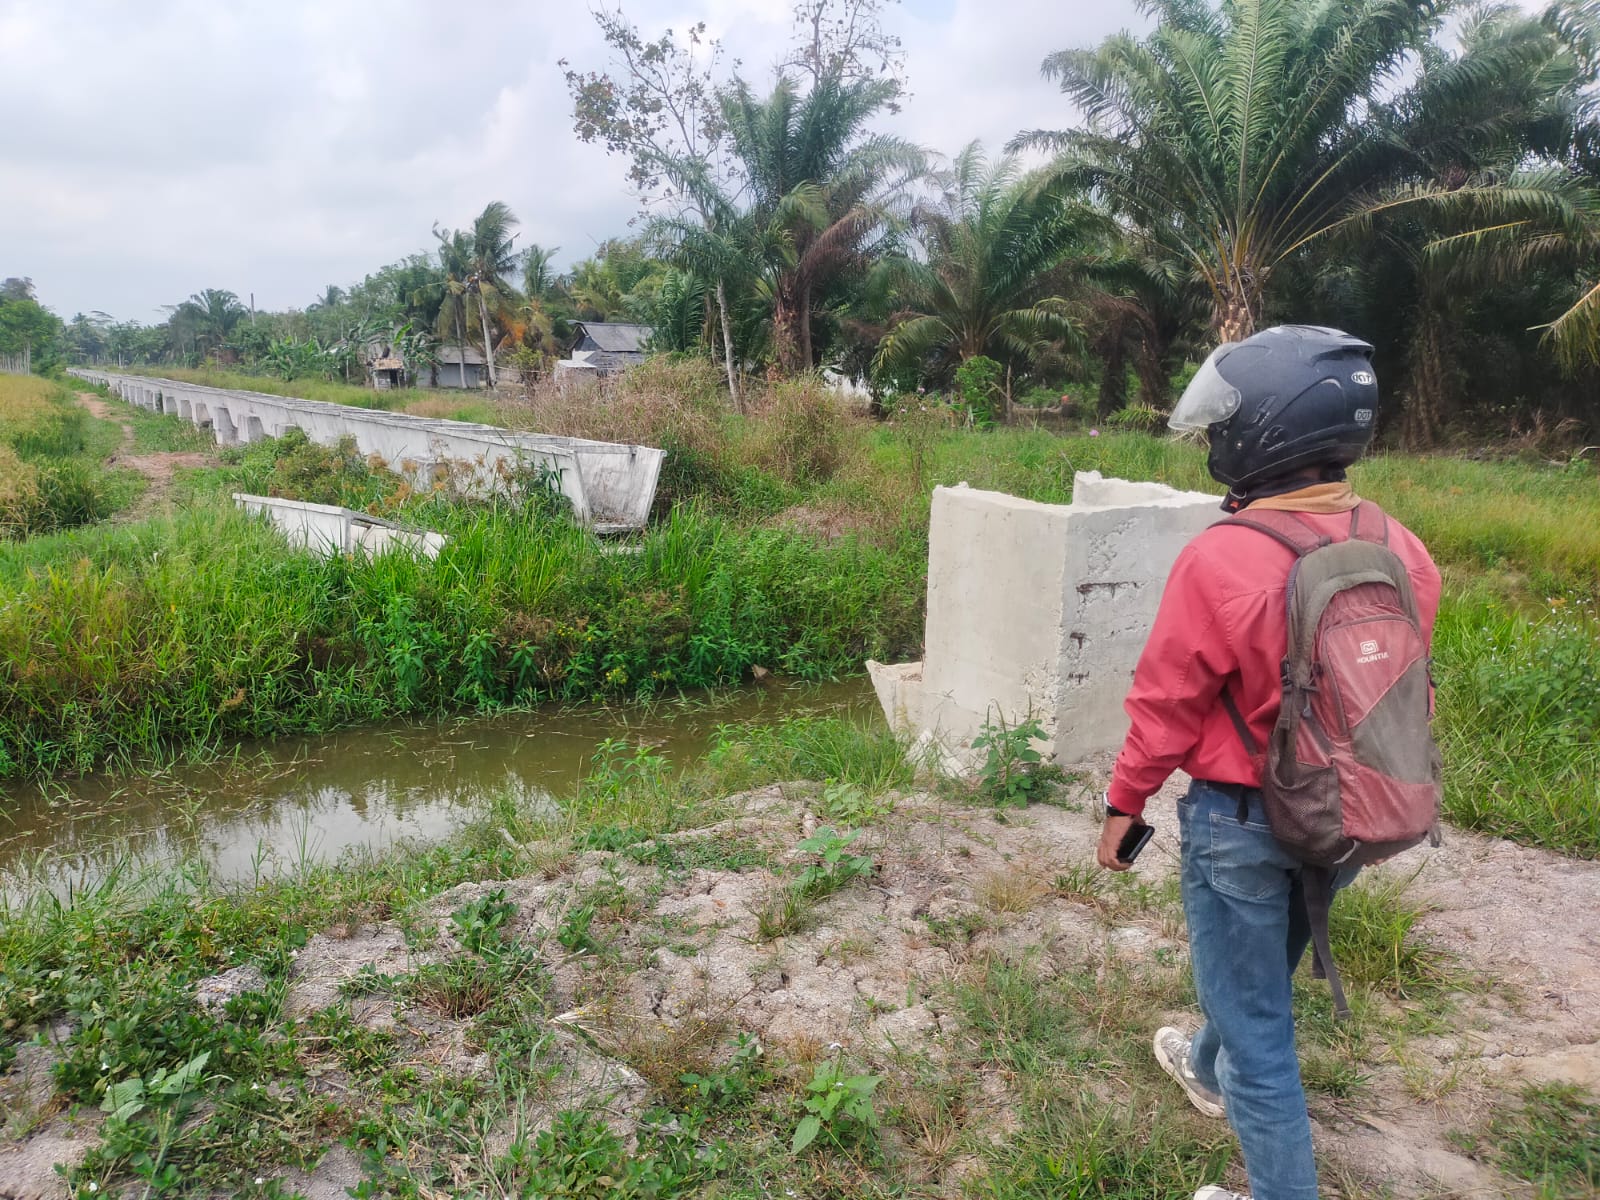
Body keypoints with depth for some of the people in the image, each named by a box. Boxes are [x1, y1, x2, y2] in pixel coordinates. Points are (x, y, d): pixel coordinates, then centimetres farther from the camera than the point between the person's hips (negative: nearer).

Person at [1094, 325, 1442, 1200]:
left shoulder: (1222, 560, -26)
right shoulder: (1400, 551, -8)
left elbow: (1167, 705, -17)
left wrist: (1124, 803, -3)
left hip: (1244, 821, -7)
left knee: (1255, 1018, 10)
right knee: (1262, 968, 30)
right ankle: (1209, 1071, 56)